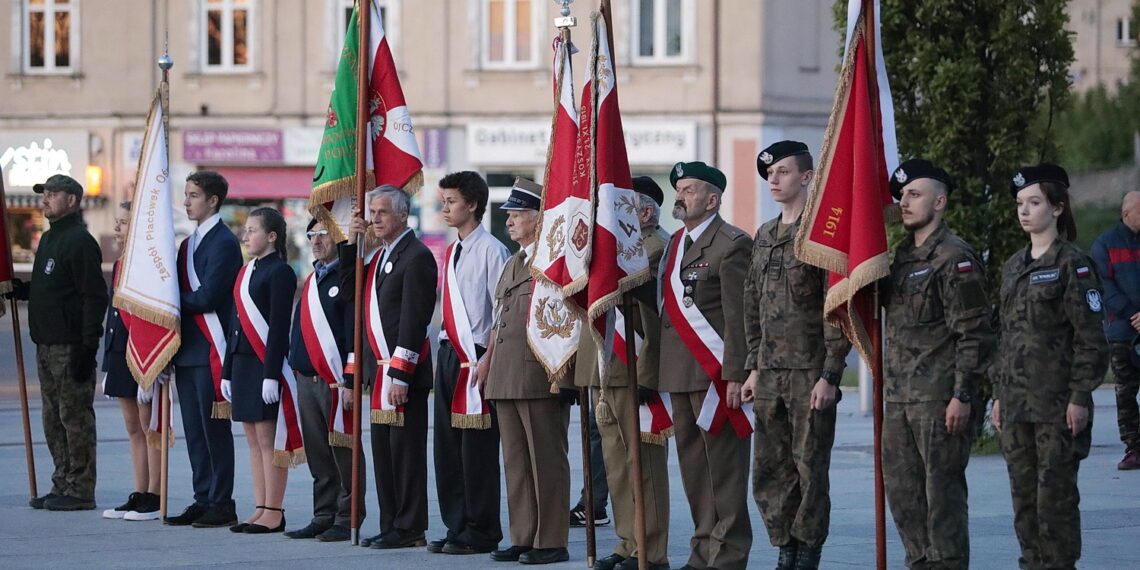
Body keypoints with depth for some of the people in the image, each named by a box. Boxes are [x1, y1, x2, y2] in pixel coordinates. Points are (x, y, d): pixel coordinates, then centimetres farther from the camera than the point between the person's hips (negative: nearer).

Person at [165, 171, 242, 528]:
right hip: (188, 350, 9)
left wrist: (174, 301, -6)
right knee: (194, 430, 10)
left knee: (214, 428, -5)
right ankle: (203, 500, 15)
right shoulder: (189, 243, 18)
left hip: (211, 350, -9)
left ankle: (222, 504, -1)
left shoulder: (223, 243, -11)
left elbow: (207, 297, -17)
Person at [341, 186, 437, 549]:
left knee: (405, 449, -5)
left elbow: (414, 320, -17)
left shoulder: (417, 256, -12)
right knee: (383, 450, 10)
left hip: (404, 373, -9)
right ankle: (391, 526, 15)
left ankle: (410, 529, -2)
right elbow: (350, 294, 16)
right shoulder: (380, 256, 18)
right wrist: (351, 245, 8)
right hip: (379, 370, 9)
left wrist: (400, 374, -21)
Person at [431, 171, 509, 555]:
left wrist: (489, 359, -15)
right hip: (449, 353, 8)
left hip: (477, 356, -8)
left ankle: (480, 533, 2)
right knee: (447, 445, 9)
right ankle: (456, 527, 16)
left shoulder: (491, 251, -10)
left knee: (476, 448, -4)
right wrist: (445, 354, 14)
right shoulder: (452, 253, 15)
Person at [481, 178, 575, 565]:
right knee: (516, 463, 10)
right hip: (506, 380, 9)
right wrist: (488, 359, 17)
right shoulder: (513, 264, 20)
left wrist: (560, 376, -17)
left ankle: (552, 542, 0)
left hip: (542, 380, -9)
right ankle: (523, 538, 16)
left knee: (547, 462, -3)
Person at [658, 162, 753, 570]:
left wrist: (734, 376, -17)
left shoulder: (732, 245, -8)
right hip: (679, 375, 8)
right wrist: (659, 368, 10)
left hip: (715, 374, -8)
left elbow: (738, 318, -13)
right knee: (693, 467, 11)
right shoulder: (675, 243, 17)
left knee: (723, 467, -5)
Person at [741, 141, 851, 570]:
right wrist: (753, 369, 15)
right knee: (769, 470, 6)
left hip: (811, 374, -7)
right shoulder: (764, 237, 15)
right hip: (770, 374, 7)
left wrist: (830, 375, -15)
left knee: (810, 468, -2)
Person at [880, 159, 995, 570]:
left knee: (943, 489, -5)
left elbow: (974, 333, -13)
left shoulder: (955, 258, -9)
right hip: (899, 397, 9)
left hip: (939, 397, -9)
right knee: (901, 490, 11)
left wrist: (962, 395, -18)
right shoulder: (902, 256, 16)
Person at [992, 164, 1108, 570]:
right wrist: (999, 395, 16)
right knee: (1023, 493, 8)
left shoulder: (1072, 264, -7)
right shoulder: (1014, 266, 14)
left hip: (1057, 401, -7)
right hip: (1017, 405, 7)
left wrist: (1080, 397, -15)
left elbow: (1090, 337, -10)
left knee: (1055, 491, -5)